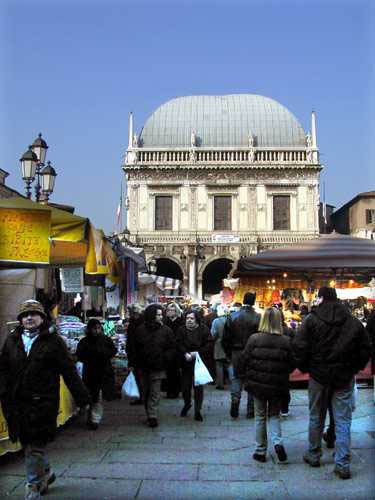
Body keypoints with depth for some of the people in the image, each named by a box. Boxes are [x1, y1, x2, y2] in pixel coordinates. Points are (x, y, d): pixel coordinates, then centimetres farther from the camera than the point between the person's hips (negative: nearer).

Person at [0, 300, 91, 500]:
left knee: (35, 446, -2)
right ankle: (46, 472, 39)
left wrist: (82, 397, -5)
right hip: (17, 402, 5)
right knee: (27, 443, 16)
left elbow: (69, 370, -3)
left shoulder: (53, 341, -3)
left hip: (43, 402, -5)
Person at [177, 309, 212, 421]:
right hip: (185, 362, 2)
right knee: (185, 386, 10)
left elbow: (208, 344, -6)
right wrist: (185, 354, -20)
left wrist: (197, 353, -16)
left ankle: (197, 411, 15)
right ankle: (187, 404, 38)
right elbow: (179, 344, -5)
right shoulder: (181, 330, 0)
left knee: (198, 387, 2)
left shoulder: (204, 329, -5)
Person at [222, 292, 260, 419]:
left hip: (236, 353, 1)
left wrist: (229, 355, 11)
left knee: (236, 378, 15)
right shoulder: (258, 318, -12)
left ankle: (235, 399, -7)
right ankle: (250, 410, 17)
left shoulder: (232, 317, -4)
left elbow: (225, 339, 0)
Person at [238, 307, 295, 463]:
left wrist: (245, 378, 9)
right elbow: (292, 365, -2)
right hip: (277, 386, 1)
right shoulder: (286, 341, -9)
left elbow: (243, 361, -7)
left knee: (260, 417, 13)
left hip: (257, 384, -1)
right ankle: (277, 442, -1)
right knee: (274, 415, 19)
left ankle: (260, 451, 18)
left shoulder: (254, 339, -12)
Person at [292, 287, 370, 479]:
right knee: (343, 421, 6)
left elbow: (299, 347, -11)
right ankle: (343, 464, 5)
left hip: (319, 376, -1)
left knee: (316, 418, 14)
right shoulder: (354, 322, 1)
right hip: (345, 378, 2)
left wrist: (304, 368, 4)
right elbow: (365, 349, 5)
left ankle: (313, 456, 27)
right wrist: (354, 369, 14)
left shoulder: (312, 320, -9)